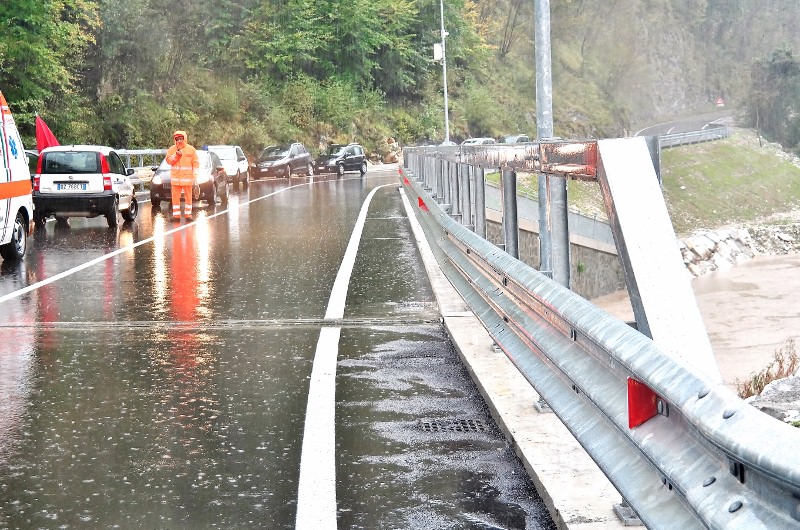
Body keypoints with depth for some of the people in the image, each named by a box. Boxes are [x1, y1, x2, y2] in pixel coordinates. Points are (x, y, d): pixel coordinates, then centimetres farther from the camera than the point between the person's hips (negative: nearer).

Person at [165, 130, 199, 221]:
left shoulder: (191, 149, 1)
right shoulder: (172, 149, 7)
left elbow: (196, 163, 2)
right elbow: (168, 160, 4)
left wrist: (195, 176, -4)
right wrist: (175, 156, -12)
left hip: (187, 177, -2)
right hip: (175, 177, 2)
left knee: (188, 197, 2)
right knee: (175, 197, 1)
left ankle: (188, 214, 7)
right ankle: (176, 215, 5)